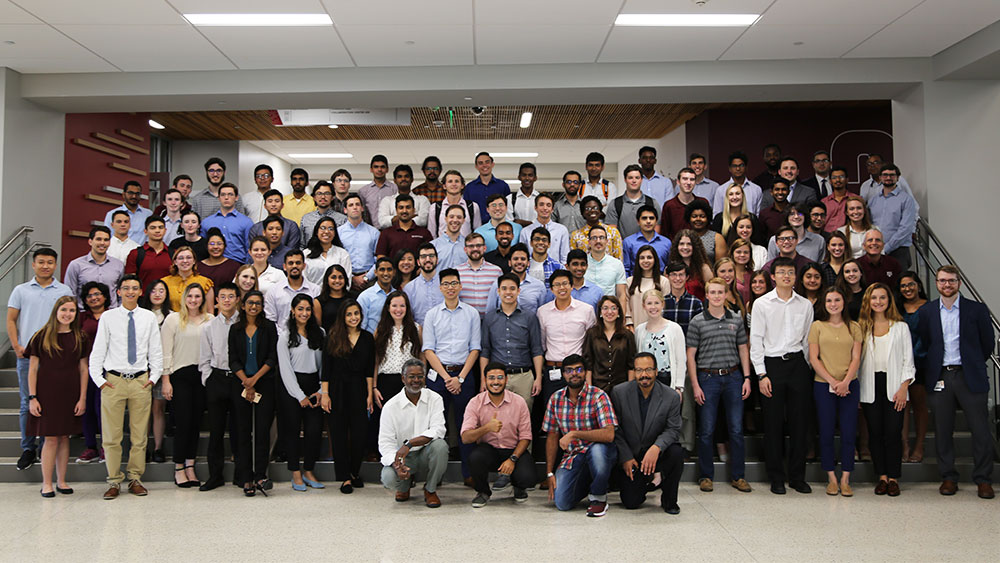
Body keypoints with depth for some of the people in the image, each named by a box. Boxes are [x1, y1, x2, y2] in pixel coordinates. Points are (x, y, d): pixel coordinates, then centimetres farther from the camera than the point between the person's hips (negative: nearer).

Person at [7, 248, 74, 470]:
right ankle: (28, 449, 13)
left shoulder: (64, 291, 7)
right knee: (27, 404, 4)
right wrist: (17, 346, -3)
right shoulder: (21, 290, 10)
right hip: (26, 355, 1)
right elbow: (10, 320, 9)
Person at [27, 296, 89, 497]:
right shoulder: (42, 336, 0)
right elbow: (33, 369, 0)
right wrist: (32, 397, -5)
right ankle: (46, 483, 9)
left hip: (70, 394, 2)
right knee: (51, 438, -3)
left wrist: (83, 398, 1)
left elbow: (83, 370, 6)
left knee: (64, 437, 7)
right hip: (47, 393, -2)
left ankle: (61, 481, 17)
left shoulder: (80, 338, 6)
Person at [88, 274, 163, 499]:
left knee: (139, 434, 5)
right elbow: (98, 351, 4)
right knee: (112, 435, 1)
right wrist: (99, 379, -3)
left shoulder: (148, 317, 6)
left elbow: (156, 351, 9)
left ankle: (135, 479, 16)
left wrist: (153, 377, 1)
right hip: (113, 380, -1)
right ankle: (114, 481, 12)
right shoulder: (108, 317, 3)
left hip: (141, 380, 1)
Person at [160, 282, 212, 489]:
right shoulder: (173, 319, 2)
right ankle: (179, 468, 8)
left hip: (202, 375, 3)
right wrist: (165, 380, -6)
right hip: (179, 375, -3)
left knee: (196, 422, 6)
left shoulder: (210, 320, 8)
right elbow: (165, 352, -1)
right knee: (183, 422, -4)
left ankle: (190, 466, 15)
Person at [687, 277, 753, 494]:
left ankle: (738, 476, 15)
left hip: (733, 377, 2)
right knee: (707, 431, 2)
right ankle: (706, 476, 14)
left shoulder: (736, 320, 8)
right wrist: (695, 385, -6)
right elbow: (690, 355, -1)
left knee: (737, 429, 4)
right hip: (708, 377, -2)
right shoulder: (697, 322, -1)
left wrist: (747, 378, 4)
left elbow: (743, 350, 13)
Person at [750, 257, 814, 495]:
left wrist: (806, 367, 8)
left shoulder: (805, 305, 9)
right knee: (773, 423, 1)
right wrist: (761, 374, -8)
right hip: (772, 364, -2)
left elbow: (808, 339, 14)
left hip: (797, 362, 3)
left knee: (799, 421, 5)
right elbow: (756, 341, -3)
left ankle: (797, 476, 17)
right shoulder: (762, 304, 0)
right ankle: (776, 478, 11)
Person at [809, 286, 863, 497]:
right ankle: (831, 479, 11)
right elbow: (813, 358, -1)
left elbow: (856, 358, 2)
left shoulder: (854, 327, 9)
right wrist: (832, 381, -10)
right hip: (823, 385, -1)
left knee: (849, 432, 0)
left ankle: (845, 479, 8)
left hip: (849, 385, 1)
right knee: (826, 432, 1)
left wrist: (845, 381, -12)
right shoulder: (817, 326, 4)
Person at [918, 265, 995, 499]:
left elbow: (987, 344, 7)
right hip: (940, 377, 2)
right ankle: (948, 477, 17)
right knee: (943, 431, 6)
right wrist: (935, 366, 7)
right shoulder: (926, 311, 6)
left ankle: (983, 480, 12)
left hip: (969, 377, -1)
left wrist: (973, 365, 10)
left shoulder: (977, 310, 2)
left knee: (980, 430, 0)